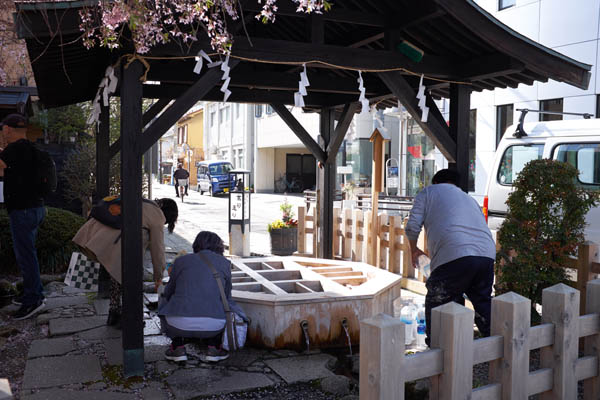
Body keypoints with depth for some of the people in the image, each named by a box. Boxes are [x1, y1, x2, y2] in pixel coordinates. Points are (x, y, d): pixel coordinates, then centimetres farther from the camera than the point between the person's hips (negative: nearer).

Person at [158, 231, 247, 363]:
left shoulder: (181, 260, 12)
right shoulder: (225, 263, 11)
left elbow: (168, 292, 23)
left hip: (180, 325, 1)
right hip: (212, 327, 0)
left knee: (165, 304, 32)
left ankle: (177, 347, 17)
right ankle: (214, 347, 14)